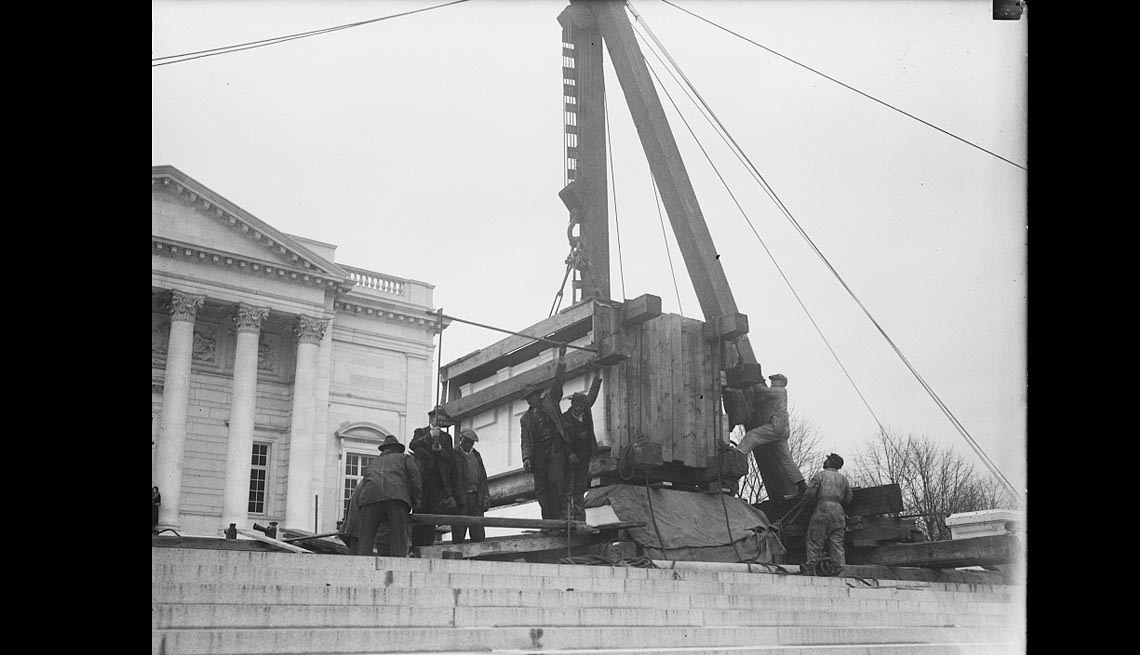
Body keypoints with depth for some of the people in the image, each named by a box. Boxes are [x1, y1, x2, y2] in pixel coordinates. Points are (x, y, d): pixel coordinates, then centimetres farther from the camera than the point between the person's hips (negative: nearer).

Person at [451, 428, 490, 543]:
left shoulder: (476, 455, 22)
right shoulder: (454, 454, 6)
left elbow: (483, 477, 20)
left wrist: (486, 497, 8)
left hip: (476, 498, 4)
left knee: (479, 535, -3)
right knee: (458, 534, -7)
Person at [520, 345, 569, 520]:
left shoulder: (549, 401, 16)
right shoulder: (526, 418, 20)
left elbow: (557, 382, 8)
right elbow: (525, 440, 11)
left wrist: (561, 359, -1)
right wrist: (526, 457, -5)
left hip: (555, 448, -3)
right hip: (538, 452, 3)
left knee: (556, 480, -17)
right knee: (540, 488, -3)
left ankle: (559, 515, -18)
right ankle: (548, 518, -3)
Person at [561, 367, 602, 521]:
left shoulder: (585, 412, 8)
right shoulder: (565, 418, -9)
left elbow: (592, 395, 18)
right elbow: (564, 438, -15)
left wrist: (596, 376, 15)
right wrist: (570, 453, -26)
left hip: (584, 456, 6)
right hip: (570, 456, -6)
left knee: (581, 487, 7)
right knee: (569, 487, -6)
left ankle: (580, 517, 8)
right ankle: (569, 515, -7)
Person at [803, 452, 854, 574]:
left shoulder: (820, 475, 3)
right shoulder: (843, 478, 18)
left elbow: (810, 493, -6)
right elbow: (848, 499, 15)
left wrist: (807, 504, 13)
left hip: (822, 510, -5)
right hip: (838, 512, 5)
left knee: (814, 542, -4)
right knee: (837, 544, 5)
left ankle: (812, 567, -13)